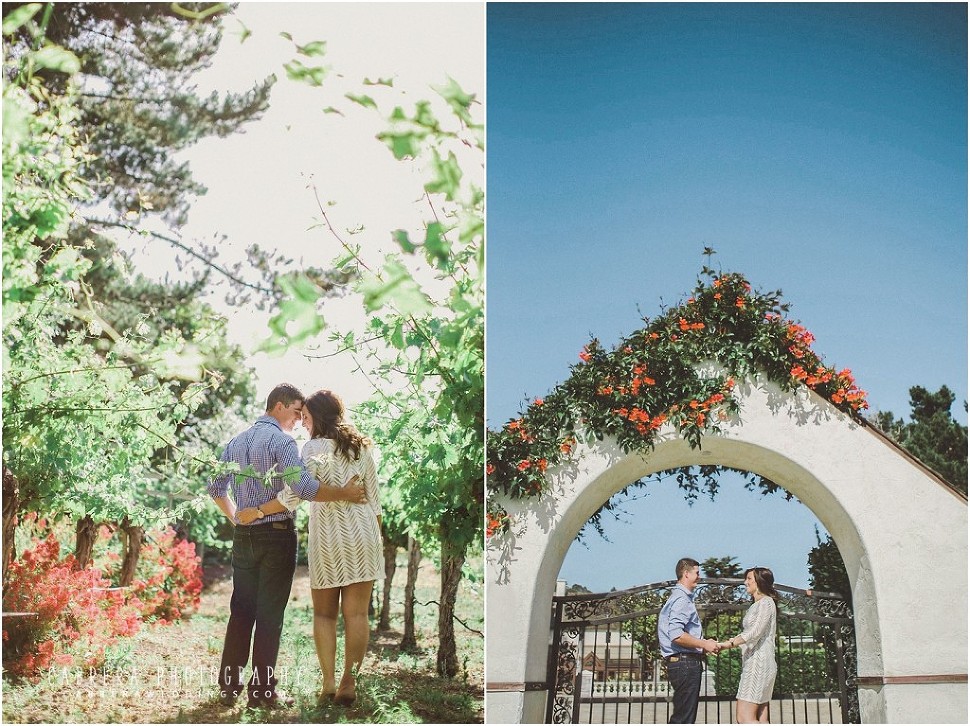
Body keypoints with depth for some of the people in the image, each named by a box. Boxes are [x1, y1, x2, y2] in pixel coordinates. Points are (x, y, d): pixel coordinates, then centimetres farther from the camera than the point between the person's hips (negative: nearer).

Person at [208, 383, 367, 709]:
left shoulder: (237, 442, 12)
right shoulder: (280, 440, -12)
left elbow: (216, 489, 18)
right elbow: (303, 487, -24)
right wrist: (345, 494, -17)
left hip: (243, 536, 7)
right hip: (277, 534, -7)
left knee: (241, 610, 12)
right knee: (270, 614, -1)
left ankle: (229, 685, 14)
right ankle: (262, 691, 3)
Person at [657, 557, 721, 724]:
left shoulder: (684, 598, 21)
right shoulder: (681, 599, -12)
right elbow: (676, 635, -24)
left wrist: (704, 643, 14)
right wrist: (704, 644, -15)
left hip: (688, 664, 11)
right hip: (685, 663, -11)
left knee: (685, 716, 13)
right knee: (683, 718, -10)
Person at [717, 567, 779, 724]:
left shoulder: (766, 602, -5)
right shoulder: (755, 606, 23)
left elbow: (756, 632, -17)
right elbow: (746, 635, 20)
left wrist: (729, 644, -23)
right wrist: (721, 644, 9)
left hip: (759, 662, -9)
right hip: (752, 663, 9)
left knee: (744, 718, -15)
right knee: (759, 720, 3)